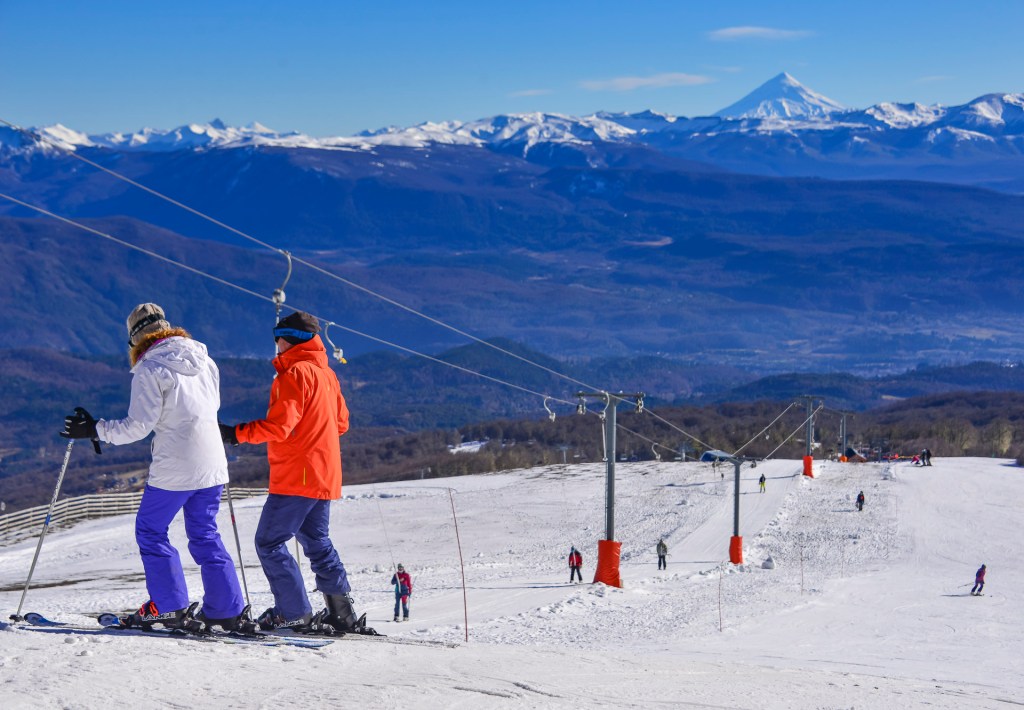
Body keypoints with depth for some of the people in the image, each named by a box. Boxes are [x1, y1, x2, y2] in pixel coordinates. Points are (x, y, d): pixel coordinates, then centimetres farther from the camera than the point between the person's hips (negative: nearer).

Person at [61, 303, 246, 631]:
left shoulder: (149, 370, -10)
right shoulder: (204, 359, 9)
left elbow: (138, 426, -14)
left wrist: (94, 429, -4)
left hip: (174, 468, -6)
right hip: (213, 466, 6)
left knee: (150, 530, 10)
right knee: (204, 534, 15)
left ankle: (170, 606, 7)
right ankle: (228, 610, 12)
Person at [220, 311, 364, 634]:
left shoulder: (295, 373, -13)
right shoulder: (326, 373, 16)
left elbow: (279, 425, -21)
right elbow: (341, 422, 22)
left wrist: (237, 434, -16)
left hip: (297, 475, -9)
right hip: (325, 475, 9)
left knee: (269, 542, -4)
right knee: (316, 541, 16)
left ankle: (294, 613, -7)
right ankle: (342, 613, 12)